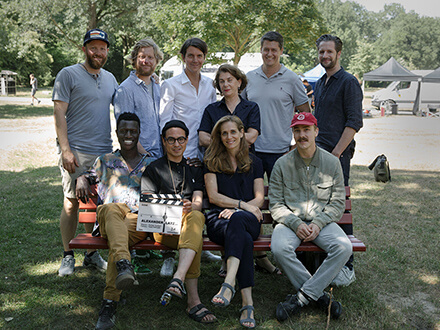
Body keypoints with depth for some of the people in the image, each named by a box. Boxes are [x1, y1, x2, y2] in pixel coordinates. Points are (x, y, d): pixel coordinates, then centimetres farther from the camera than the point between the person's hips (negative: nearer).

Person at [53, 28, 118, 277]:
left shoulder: (109, 78, 15)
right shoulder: (68, 75, -2)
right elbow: (59, 113, -7)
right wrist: (65, 149, -14)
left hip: (104, 151, 5)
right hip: (77, 152, -5)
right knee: (71, 202, 1)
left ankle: (92, 254, 21)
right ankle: (68, 256, 15)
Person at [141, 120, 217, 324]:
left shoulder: (194, 169, 24)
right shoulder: (154, 169, 16)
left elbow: (198, 201, 10)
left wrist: (191, 206, -16)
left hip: (190, 219, 2)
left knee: (196, 217, -38)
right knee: (196, 236, -37)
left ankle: (178, 278, -52)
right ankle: (193, 300, -46)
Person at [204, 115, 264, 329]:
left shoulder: (254, 163, 18)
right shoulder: (212, 162, 15)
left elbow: (259, 199, 9)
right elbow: (213, 196, 3)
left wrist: (237, 210, -10)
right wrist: (243, 204, -7)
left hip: (248, 220, 1)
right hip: (219, 219, 0)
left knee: (236, 220, -39)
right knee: (244, 239, -36)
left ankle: (228, 284, -51)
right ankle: (247, 303, -42)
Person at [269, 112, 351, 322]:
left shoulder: (332, 163, 6)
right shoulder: (282, 165, 4)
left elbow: (338, 203, 5)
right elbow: (275, 204, 1)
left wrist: (318, 224, -11)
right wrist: (295, 224, -15)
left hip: (322, 221, 1)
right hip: (290, 221, -1)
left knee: (344, 247, -29)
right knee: (280, 249, -32)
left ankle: (303, 296, -21)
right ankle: (319, 295, -16)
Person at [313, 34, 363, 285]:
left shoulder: (349, 82, -6)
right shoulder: (320, 84, 18)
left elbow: (354, 122, -13)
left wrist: (335, 154, -18)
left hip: (338, 154, -7)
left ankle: (347, 266, 3)